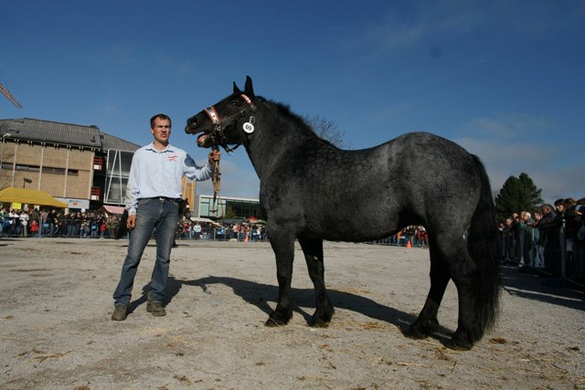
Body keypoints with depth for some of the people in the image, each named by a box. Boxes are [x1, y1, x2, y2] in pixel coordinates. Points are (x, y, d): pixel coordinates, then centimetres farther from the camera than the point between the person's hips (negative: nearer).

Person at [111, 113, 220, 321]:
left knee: (164, 257, 3)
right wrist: (131, 211, 2)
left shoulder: (180, 155, 14)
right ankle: (121, 301, 0)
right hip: (147, 205, -1)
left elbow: (198, 174, 8)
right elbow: (132, 185, 11)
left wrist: (210, 164, -12)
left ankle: (155, 300, 11)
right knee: (133, 255, -6)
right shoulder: (141, 154, 13)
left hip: (171, 207, 2)